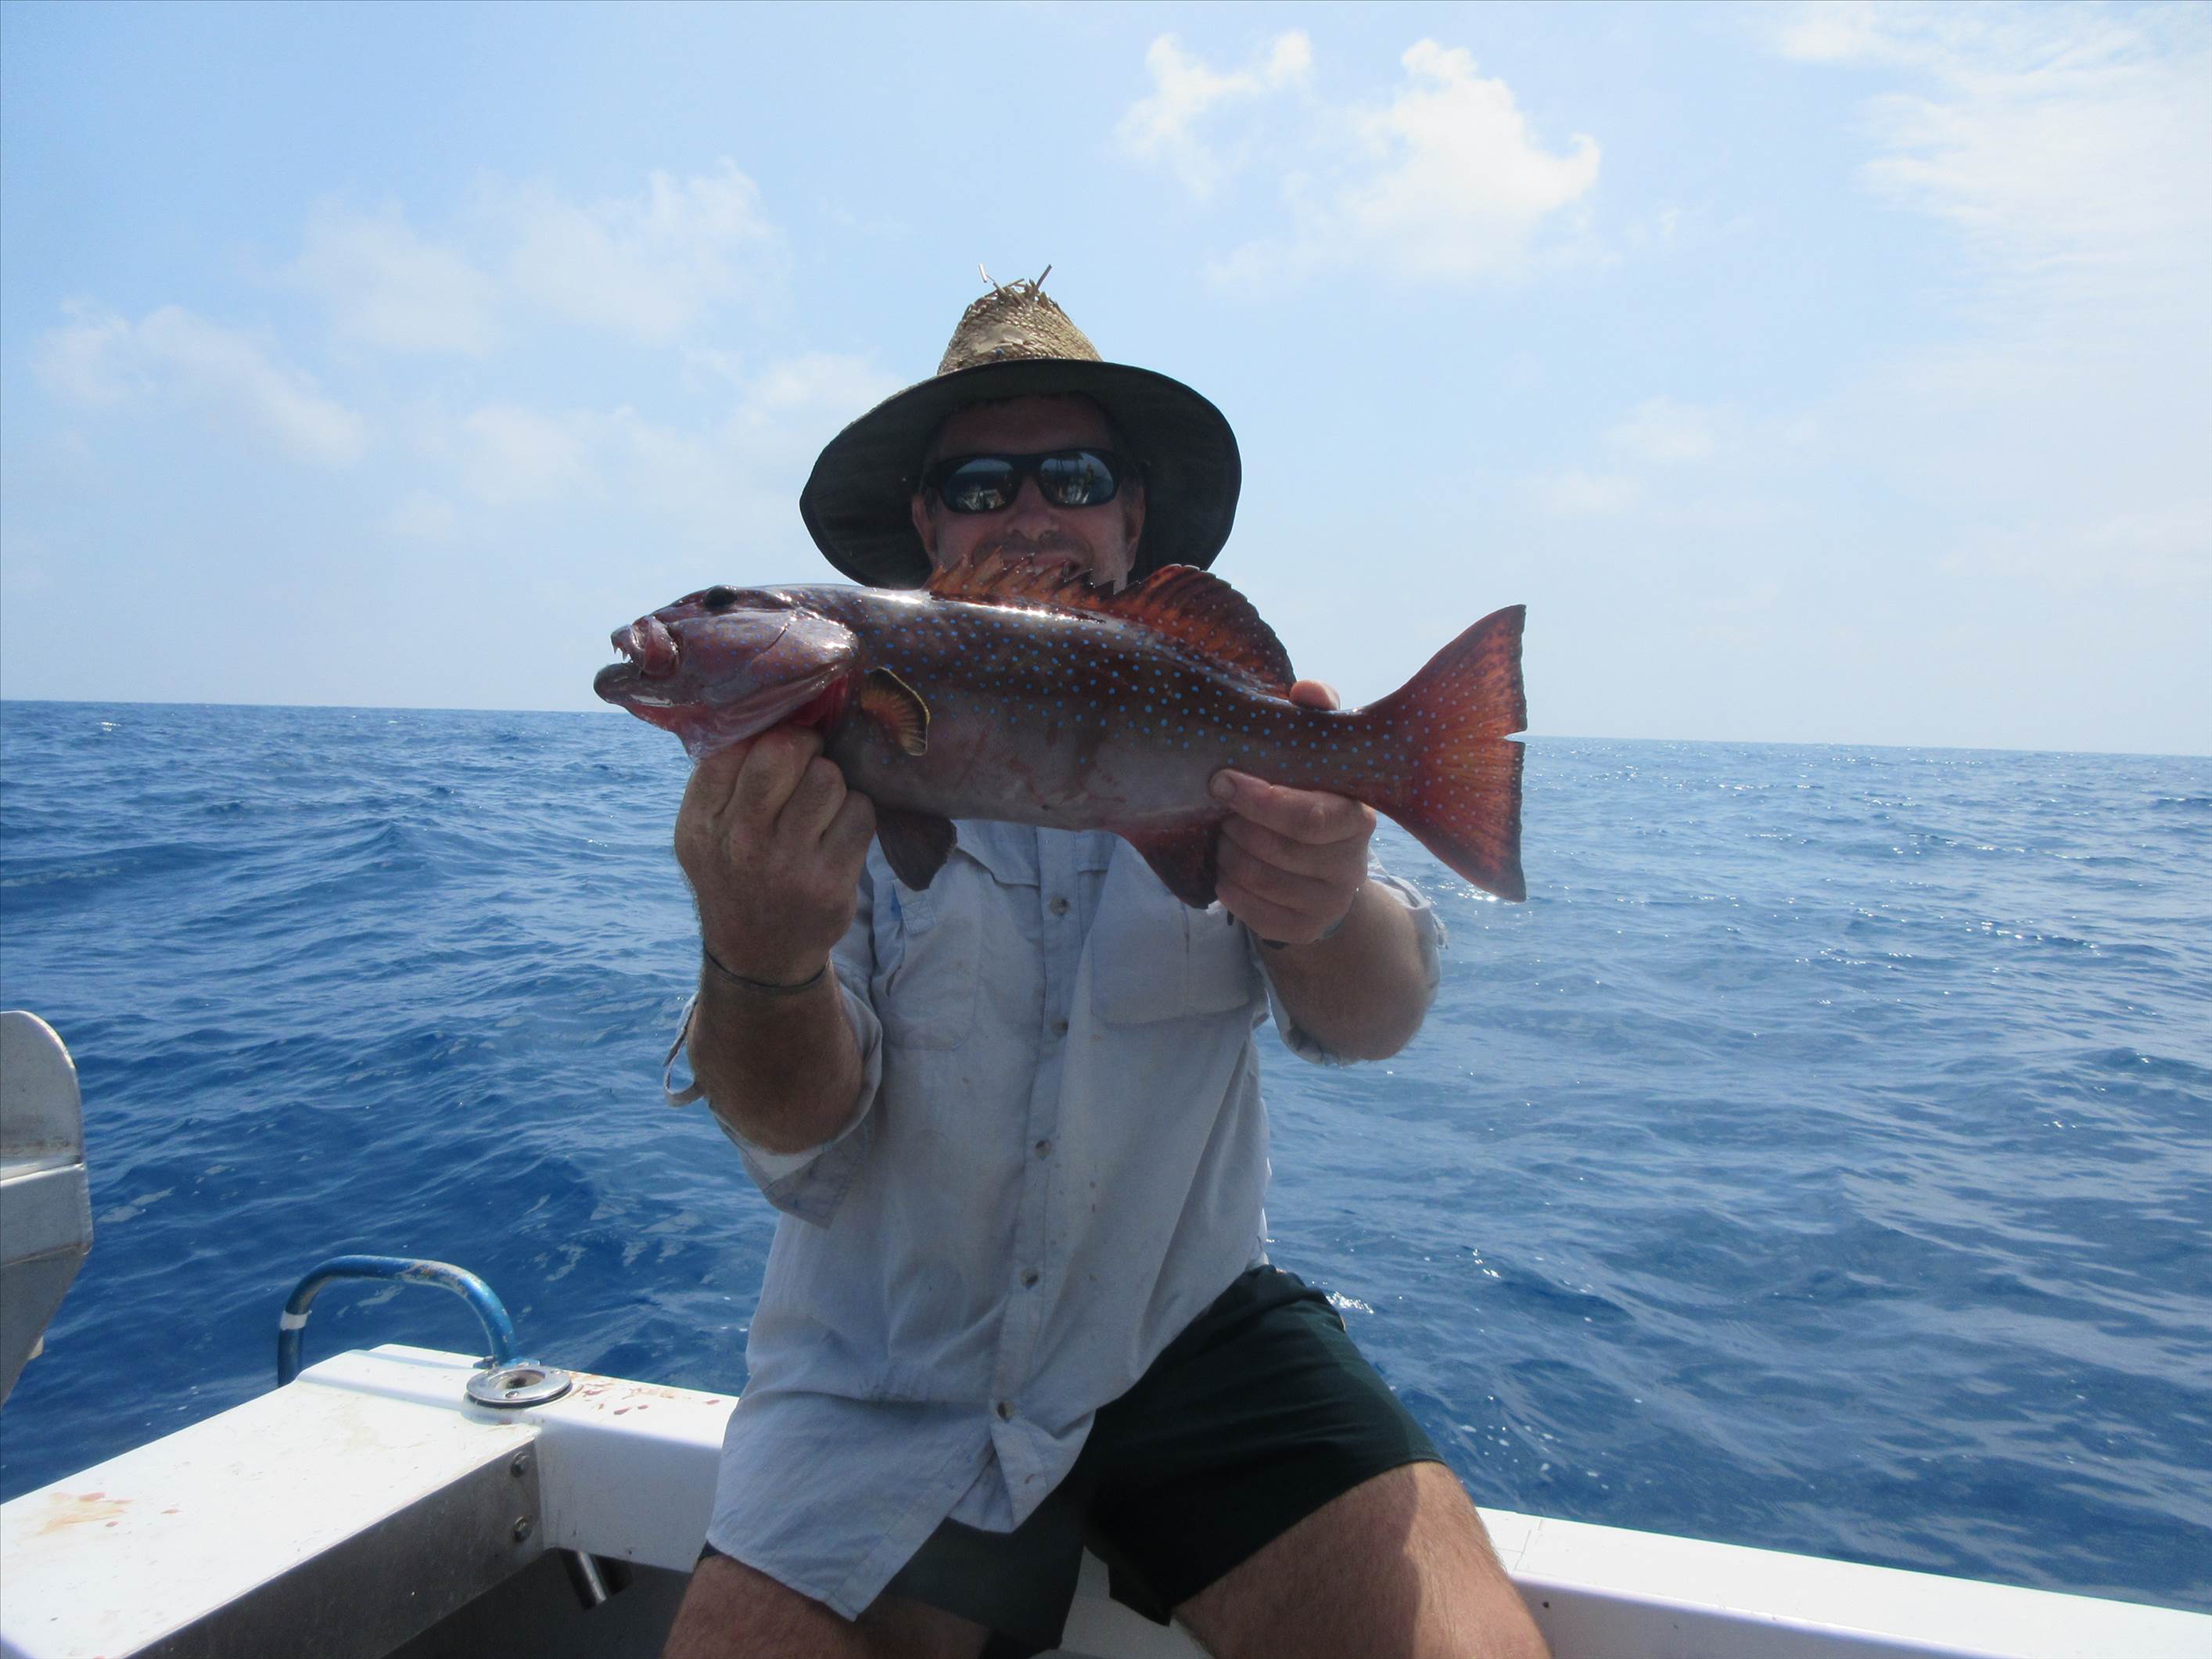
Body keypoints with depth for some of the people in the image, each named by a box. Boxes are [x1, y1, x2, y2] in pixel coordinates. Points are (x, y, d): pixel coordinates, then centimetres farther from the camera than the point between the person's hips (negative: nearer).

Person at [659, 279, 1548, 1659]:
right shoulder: (829, 747, -3)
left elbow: (1375, 1019, -13)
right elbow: (798, 1132, -11)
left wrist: (1325, 909, -37)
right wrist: (761, 958, -34)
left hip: (1194, 1332, 0)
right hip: (886, 1381, 1)